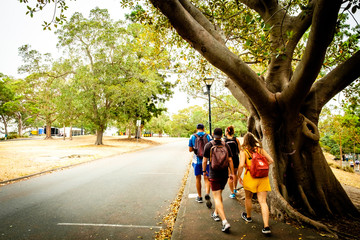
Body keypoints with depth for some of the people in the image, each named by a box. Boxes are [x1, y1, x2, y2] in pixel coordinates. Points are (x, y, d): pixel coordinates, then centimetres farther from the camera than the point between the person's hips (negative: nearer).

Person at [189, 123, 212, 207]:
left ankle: (199, 197, 25)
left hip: (197, 160, 0)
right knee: (206, 179, 6)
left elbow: (190, 150, 0)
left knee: (198, 179, 14)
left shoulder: (193, 137, -3)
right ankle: (207, 194, -17)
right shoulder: (208, 136, -3)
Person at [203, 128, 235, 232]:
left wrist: (204, 170, 13)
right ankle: (216, 214, 39)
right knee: (219, 194, 23)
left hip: (214, 175, -4)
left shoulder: (208, 145, -7)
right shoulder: (226, 145, -1)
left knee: (217, 198, -3)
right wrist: (232, 173, 7)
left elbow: (204, 161, -4)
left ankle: (225, 222, -13)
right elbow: (230, 160, -1)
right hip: (224, 174, 4)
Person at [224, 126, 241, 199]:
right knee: (235, 174, 25)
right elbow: (240, 150, -1)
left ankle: (232, 193, 10)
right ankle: (235, 189, 39)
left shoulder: (223, 140, -6)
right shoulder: (236, 140, -3)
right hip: (235, 159, 2)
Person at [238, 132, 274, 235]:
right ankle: (266, 226, -2)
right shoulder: (260, 149, 6)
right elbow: (271, 160, 5)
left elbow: (241, 165, -17)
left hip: (250, 177, -3)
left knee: (248, 198, 21)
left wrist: (239, 176, -4)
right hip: (262, 177, 3)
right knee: (263, 201, 4)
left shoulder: (244, 151, -5)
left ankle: (248, 217, 41)